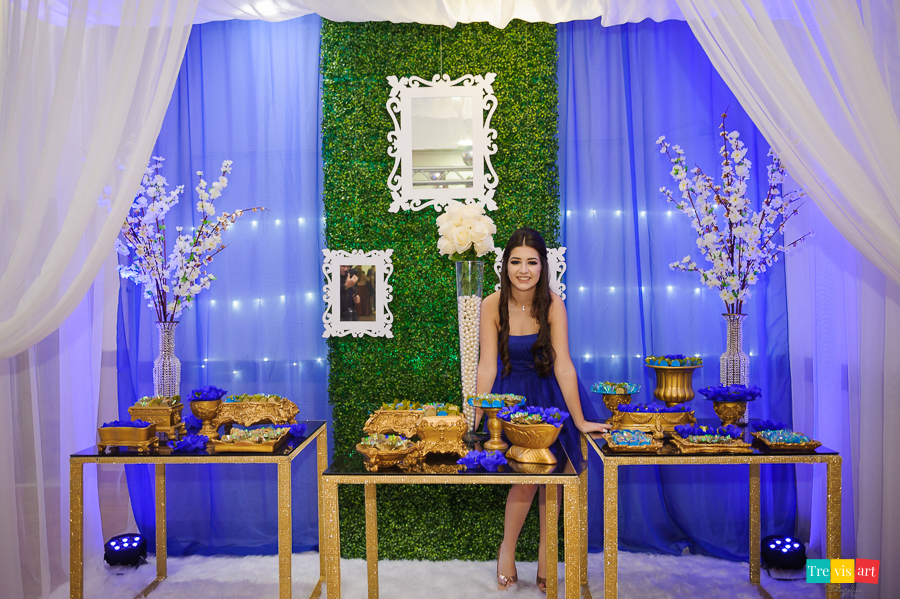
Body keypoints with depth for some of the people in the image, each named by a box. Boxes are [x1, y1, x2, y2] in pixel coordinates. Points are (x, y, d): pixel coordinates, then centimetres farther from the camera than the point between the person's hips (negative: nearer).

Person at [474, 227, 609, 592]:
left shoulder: (552, 304, -19)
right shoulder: (492, 305, -18)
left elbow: (562, 364, -20)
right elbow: (487, 365, -15)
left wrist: (580, 421, -17)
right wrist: (475, 421, -13)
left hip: (550, 393, 1)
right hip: (512, 394, -1)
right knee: (526, 478, -5)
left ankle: (546, 554, 27)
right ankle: (507, 549, 20)